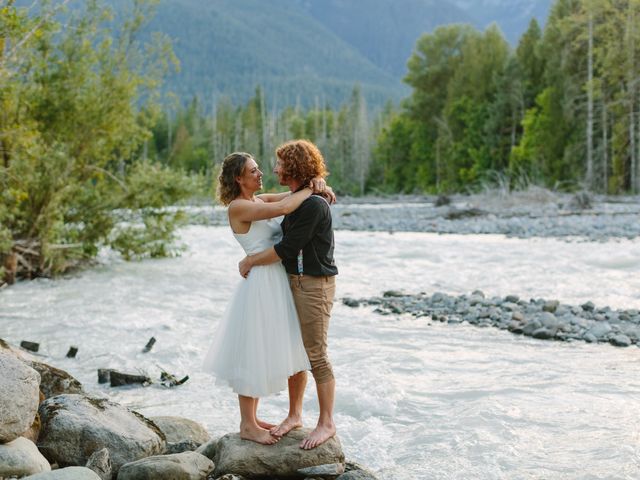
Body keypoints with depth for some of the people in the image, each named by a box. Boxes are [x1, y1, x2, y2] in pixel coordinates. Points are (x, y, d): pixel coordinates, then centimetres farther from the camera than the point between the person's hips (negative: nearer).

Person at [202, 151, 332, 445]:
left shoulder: (259, 200, 11)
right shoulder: (237, 207, -15)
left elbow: (291, 194, 14)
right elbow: (283, 208, -26)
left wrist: (316, 182, -7)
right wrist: (311, 189, -12)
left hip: (276, 283, 9)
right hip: (260, 284, -9)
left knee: (264, 353, 16)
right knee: (252, 355, 0)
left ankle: (252, 418, 28)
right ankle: (247, 425, 12)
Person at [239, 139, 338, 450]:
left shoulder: (313, 205, -19)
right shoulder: (296, 199, 13)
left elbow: (287, 248, -20)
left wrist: (250, 261, -9)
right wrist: (253, 258, 13)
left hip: (315, 284, -10)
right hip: (295, 282, 10)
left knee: (316, 354, -4)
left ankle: (326, 424, 7)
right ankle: (294, 415, 27)